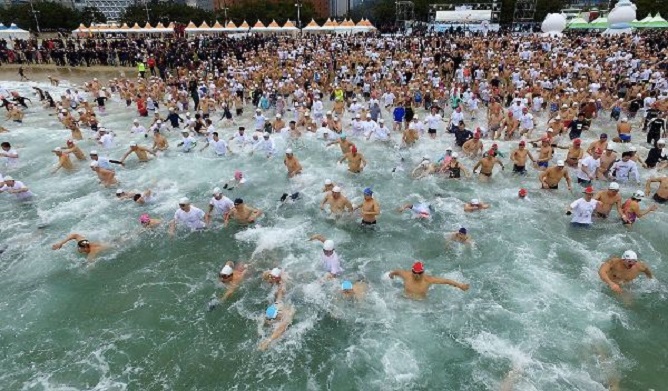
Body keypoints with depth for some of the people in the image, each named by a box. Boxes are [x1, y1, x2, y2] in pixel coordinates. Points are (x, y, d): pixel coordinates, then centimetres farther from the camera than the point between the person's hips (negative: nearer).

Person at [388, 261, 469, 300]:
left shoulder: (428, 279, -29)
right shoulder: (406, 275, -26)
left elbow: (446, 280, -26)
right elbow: (397, 271, -4)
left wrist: (460, 285, -28)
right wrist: (392, 274, 19)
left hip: (421, 302, 0)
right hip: (406, 299, 0)